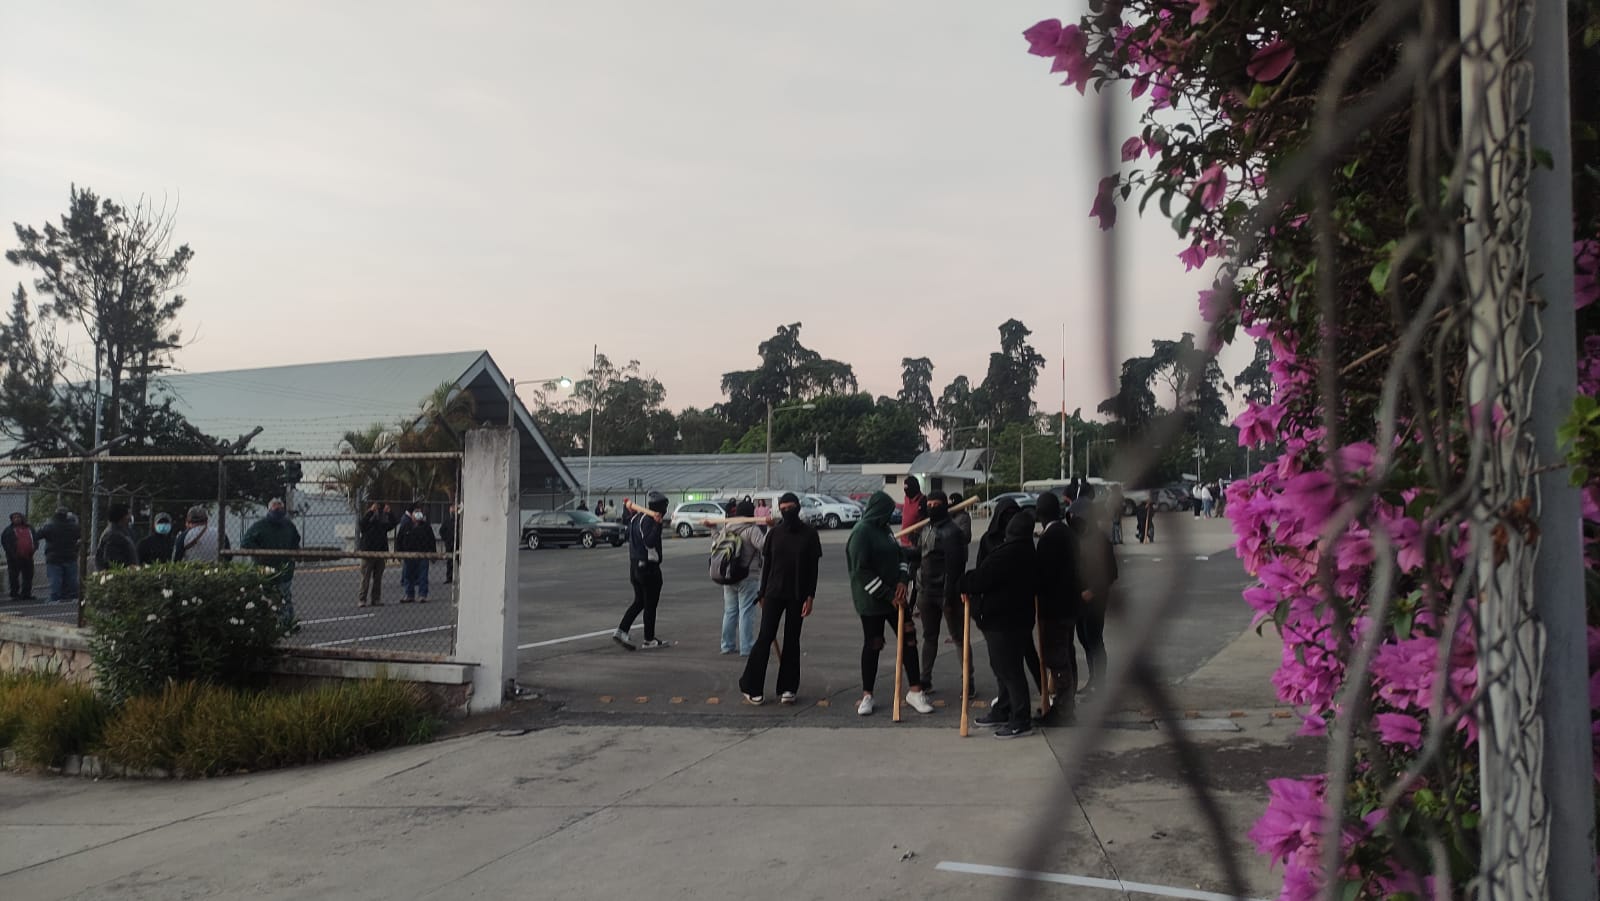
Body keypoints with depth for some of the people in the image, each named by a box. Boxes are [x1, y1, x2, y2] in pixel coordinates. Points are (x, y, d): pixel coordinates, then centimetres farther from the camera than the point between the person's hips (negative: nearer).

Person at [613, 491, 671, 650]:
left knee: (639, 601, 18)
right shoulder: (648, 520, -20)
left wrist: (628, 505, 14)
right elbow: (650, 542, -31)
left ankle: (621, 631, 8)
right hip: (649, 566, -9)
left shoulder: (635, 517, 7)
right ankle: (649, 640, 12)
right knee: (650, 604, 4)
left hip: (634, 565, 9)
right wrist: (657, 524, -35)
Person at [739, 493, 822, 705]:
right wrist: (762, 594, 7)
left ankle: (787, 688, 12)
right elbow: (766, 565, 8)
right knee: (765, 638, -4)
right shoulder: (774, 533, 3)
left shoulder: (809, 534, -1)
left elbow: (813, 568, -2)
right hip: (774, 593, 1)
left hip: (797, 595, 0)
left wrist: (810, 597, -8)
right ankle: (750, 686, 2)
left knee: (792, 641, 5)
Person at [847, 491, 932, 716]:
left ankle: (915, 691, 11)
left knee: (909, 638, 4)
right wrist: (888, 595, -18)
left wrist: (903, 581, -3)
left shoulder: (884, 530, 11)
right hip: (871, 600, -7)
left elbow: (900, 556, 17)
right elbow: (861, 571, -19)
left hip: (894, 596, 7)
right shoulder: (861, 533, -15)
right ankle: (867, 696, 15)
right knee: (873, 644, 2)